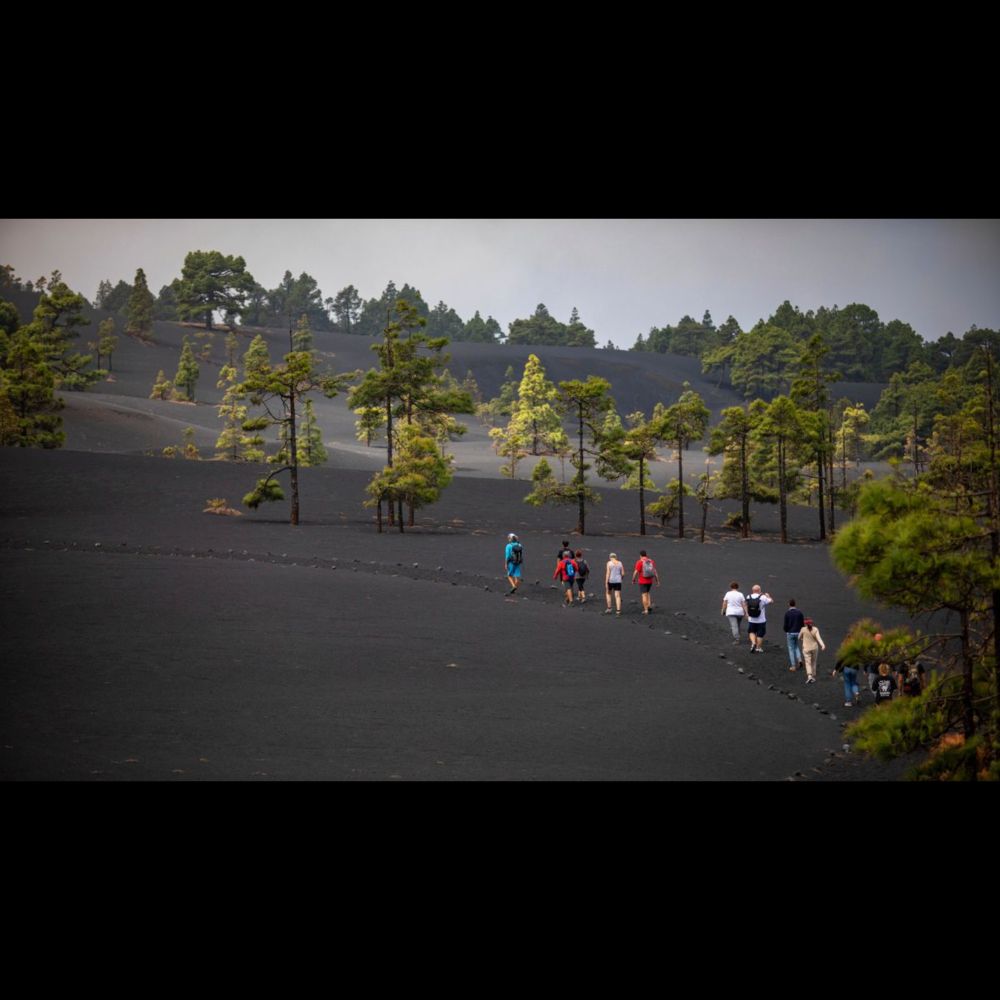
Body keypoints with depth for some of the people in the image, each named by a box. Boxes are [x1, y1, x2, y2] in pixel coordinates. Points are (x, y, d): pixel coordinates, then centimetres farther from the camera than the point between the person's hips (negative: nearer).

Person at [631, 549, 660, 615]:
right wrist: (657, 581, 7)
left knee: (644, 595, 0)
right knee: (647, 593, 25)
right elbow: (655, 571, 2)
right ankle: (649, 605, 9)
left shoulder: (639, 562, -12)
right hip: (650, 581, 5)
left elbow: (636, 572, -13)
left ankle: (646, 610, 1)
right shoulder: (651, 561, 1)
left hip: (642, 582, -5)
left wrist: (633, 580, 2)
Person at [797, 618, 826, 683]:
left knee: (808, 663, -3)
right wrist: (822, 645, -26)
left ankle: (809, 676, -22)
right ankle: (813, 677, 22)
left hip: (806, 648, -2)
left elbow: (799, 638, 4)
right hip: (814, 648, 2)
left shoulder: (803, 629, -10)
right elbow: (819, 638, -18)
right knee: (813, 662, 16)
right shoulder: (815, 629, -6)